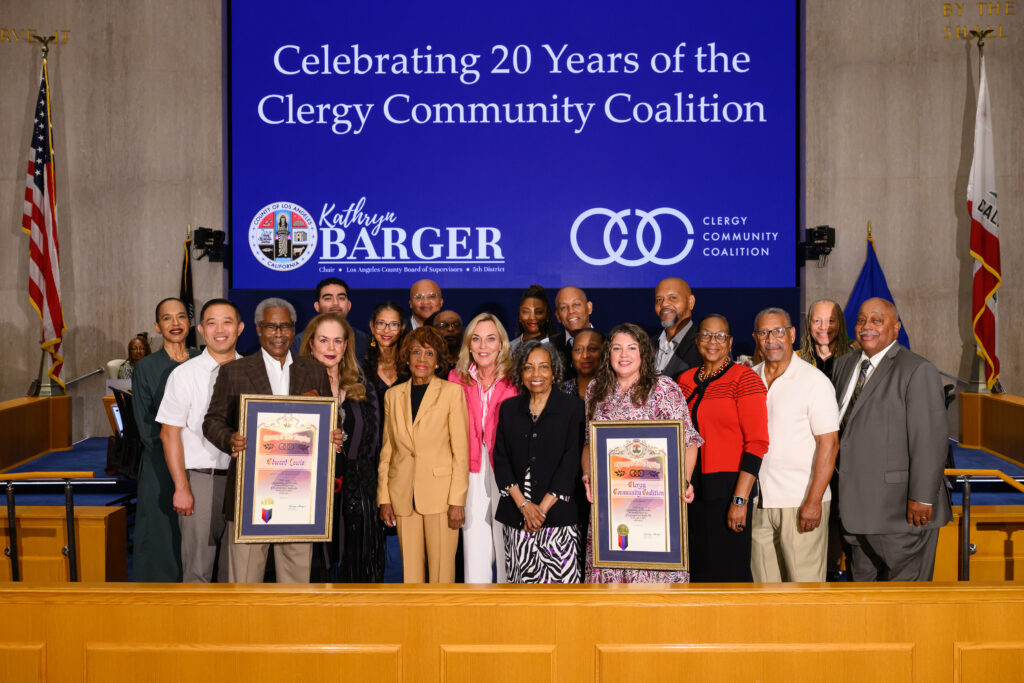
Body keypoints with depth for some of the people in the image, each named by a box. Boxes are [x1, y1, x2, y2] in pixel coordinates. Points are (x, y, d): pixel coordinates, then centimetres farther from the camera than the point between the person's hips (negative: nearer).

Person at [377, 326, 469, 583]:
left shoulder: (452, 392, -1)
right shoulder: (393, 395, 11)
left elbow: (461, 450, -3)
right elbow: (387, 449, 14)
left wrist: (457, 500, -9)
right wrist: (384, 497, 7)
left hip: (440, 493, -3)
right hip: (403, 495, 3)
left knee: (442, 569, -1)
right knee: (409, 570, 7)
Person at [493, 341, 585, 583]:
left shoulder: (572, 406, 2)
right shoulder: (509, 408, 11)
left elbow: (571, 461, -5)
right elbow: (501, 460, 5)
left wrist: (542, 508, -11)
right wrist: (523, 504, -8)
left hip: (557, 513, -3)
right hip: (515, 515, 3)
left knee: (559, 579, -8)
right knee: (522, 579, 2)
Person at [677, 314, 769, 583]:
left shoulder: (744, 378, -6)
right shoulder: (686, 380, 12)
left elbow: (757, 443, -12)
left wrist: (740, 499, -18)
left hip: (727, 488, -5)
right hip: (691, 489, 5)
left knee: (728, 573, 0)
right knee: (696, 571, 10)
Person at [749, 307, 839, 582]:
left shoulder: (815, 381, -5)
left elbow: (829, 443, -10)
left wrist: (813, 501, -16)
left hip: (802, 502, -4)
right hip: (758, 502, 5)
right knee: (764, 583, 9)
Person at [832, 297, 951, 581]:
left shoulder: (917, 371, -10)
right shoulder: (845, 365, 12)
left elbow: (930, 440, -16)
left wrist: (922, 498, -18)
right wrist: (842, 494, 15)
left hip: (903, 511, -7)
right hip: (856, 508, 7)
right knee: (862, 578, 16)